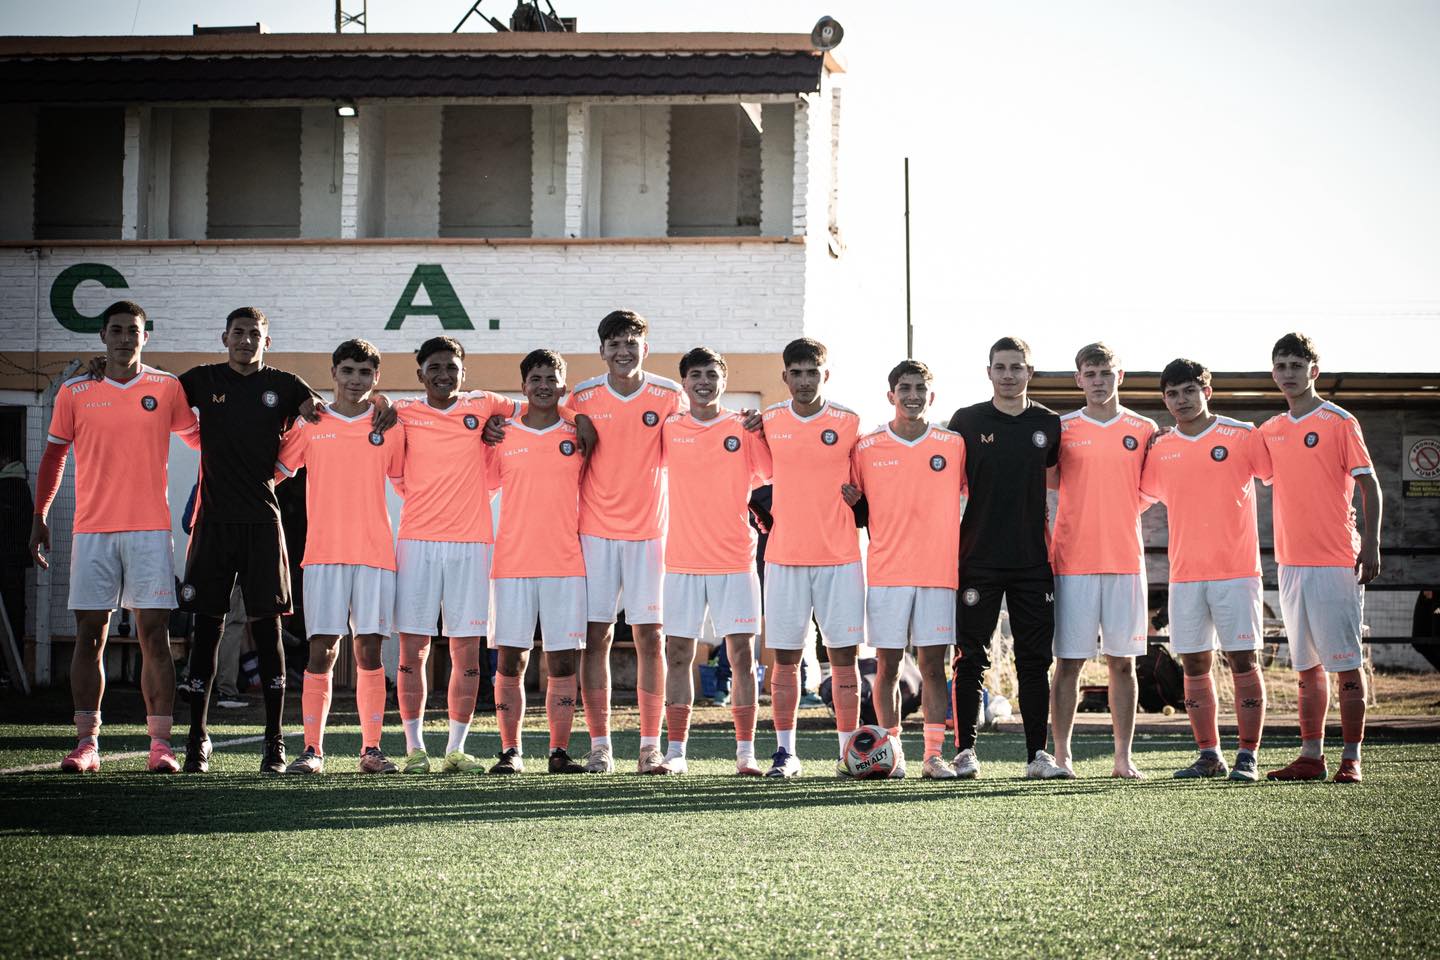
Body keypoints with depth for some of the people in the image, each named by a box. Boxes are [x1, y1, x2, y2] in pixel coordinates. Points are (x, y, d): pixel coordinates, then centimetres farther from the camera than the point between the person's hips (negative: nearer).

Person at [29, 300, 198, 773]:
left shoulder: (167, 388, 5)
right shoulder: (75, 392, 7)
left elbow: (199, 437, 16)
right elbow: (54, 454, 14)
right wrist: (39, 516, 10)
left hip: (150, 530, -1)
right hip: (92, 530, 1)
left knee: (154, 637, -4)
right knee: (89, 636, 1)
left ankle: (160, 743, -3)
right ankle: (86, 743, 5)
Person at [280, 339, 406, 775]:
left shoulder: (390, 428, 10)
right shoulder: (310, 425, 7)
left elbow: (406, 484, 19)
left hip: (375, 554, 1)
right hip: (323, 554, -1)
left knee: (369, 653, 1)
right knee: (321, 652, -5)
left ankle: (372, 748, 6)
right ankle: (312, 749, -3)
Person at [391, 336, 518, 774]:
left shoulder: (484, 406, 7)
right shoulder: (403, 414, 6)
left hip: (471, 542, 0)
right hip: (418, 541, 0)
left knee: (467, 651, 1)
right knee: (413, 649, -1)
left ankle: (456, 748, 8)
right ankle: (414, 747, 5)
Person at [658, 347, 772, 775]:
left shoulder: (744, 428, 4)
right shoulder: (669, 429, 7)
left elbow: (770, 476, 5)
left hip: (735, 559, -1)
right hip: (682, 560, 1)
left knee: (742, 653, -3)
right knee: (678, 654, 2)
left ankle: (746, 751, 0)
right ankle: (676, 751, 6)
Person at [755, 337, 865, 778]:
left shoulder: (849, 423, 0)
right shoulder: (768, 422, 4)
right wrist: (764, 515, 6)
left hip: (840, 557, -1)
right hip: (784, 556, 1)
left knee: (843, 655, 0)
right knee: (786, 657, 3)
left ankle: (848, 750, 6)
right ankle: (785, 751, 8)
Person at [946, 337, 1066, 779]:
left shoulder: (1049, 424, 7)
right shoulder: (967, 421, 3)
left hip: (1033, 560, 2)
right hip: (978, 559, -2)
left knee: (1034, 660, 3)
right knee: (971, 659, 0)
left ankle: (1037, 754, 6)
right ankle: (965, 751, 5)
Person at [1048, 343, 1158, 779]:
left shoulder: (1144, 430, 7)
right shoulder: (1061, 429, 5)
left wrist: (1120, 514, 3)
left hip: (1126, 560, 1)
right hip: (1072, 560, -1)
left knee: (1122, 661, 4)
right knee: (1068, 660, -1)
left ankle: (1123, 756, 7)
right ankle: (1062, 754, 3)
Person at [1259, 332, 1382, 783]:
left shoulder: (1339, 422, -4)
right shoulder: (1269, 431, 13)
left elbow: (1369, 484, -5)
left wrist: (1370, 544, -13)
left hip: (1336, 561, -6)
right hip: (1291, 562, 6)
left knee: (1345, 661, -4)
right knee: (1308, 665, 9)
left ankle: (1351, 757, -2)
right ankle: (1311, 755, 13)